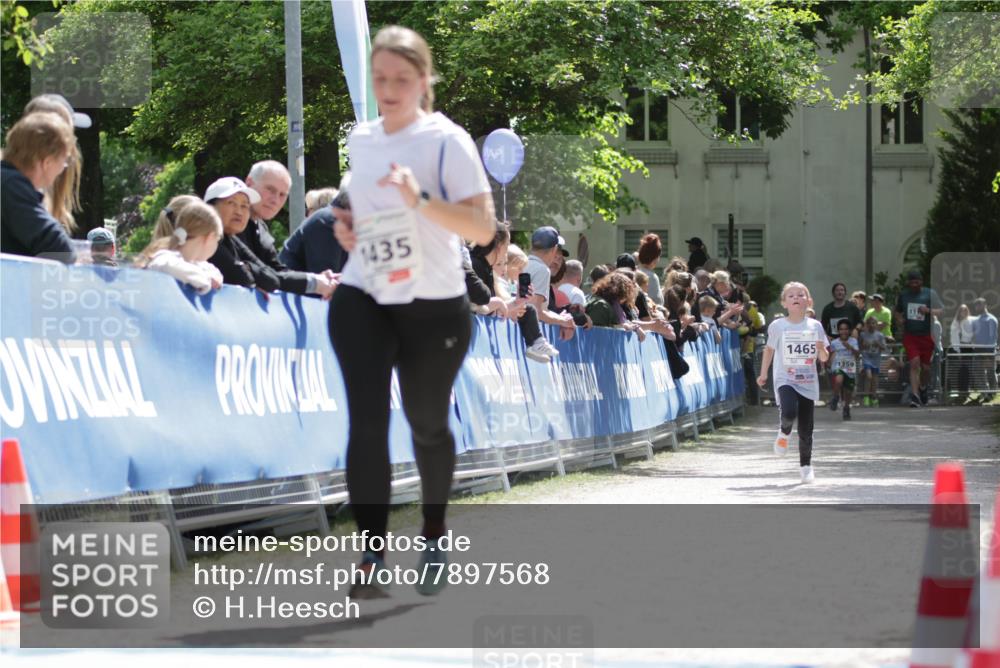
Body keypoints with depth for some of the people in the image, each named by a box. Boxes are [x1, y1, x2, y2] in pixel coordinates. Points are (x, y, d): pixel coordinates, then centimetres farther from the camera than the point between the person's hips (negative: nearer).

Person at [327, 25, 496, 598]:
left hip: (435, 308, -3)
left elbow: (484, 228, -17)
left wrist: (421, 200, -30)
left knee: (428, 423, 12)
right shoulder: (359, 140, 8)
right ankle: (373, 558, -17)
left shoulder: (447, 141, -9)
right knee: (367, 421, -14)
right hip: (362, 299, 3)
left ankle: (434, 535, 37)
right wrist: (346, 225, 4)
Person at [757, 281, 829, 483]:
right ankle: (784, 433, 4)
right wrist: (763, 374, 12)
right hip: (785, 380, -2)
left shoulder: (815, 326, 3)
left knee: (806, 430, 5)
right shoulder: (778, 326, -1)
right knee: (789, 412, -30)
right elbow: (769, 349, 14)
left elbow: (824, 358, 8)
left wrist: (822, 350, -14)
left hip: (808, 383, 2)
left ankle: (805, 465, 25)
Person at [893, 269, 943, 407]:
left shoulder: (930, 294, 0)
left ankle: (923, 388, 36)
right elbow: (897, 311, 23)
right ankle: (915, 396, -17)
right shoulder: (903, 295, 8)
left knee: (925, 367, 7)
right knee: (914, 364, -14)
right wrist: (899, 319, 1)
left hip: (926, 335, 0)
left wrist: (928, 311, -25)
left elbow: (939, 312, -5)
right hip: (910, 336, 0)